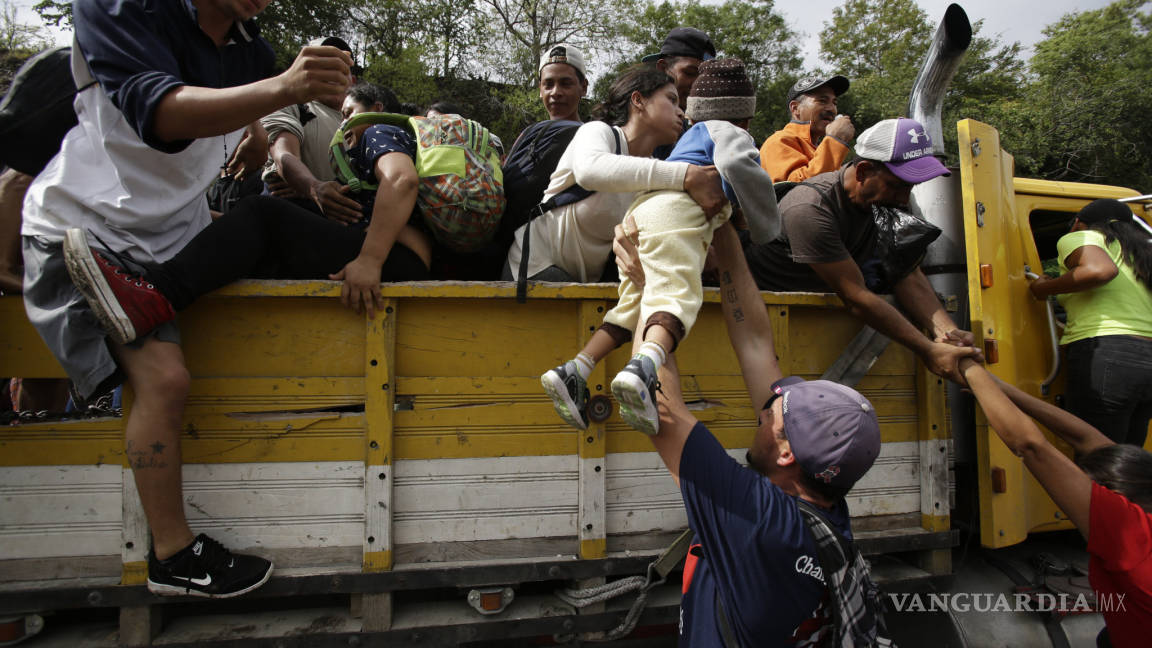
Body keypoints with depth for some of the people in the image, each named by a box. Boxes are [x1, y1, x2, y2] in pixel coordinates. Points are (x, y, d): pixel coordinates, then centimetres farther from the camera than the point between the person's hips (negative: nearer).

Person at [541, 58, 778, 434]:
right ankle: (642, 369, -50)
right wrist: (765, 223, 3)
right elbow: (736, 163, -9)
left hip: (639, 211, 8)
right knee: (677, 295, -24)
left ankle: (573, 372, -12)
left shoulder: (693, 135, 41)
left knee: (634, 305, 2)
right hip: (676, 209, -8)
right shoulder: (730, 133, 15)